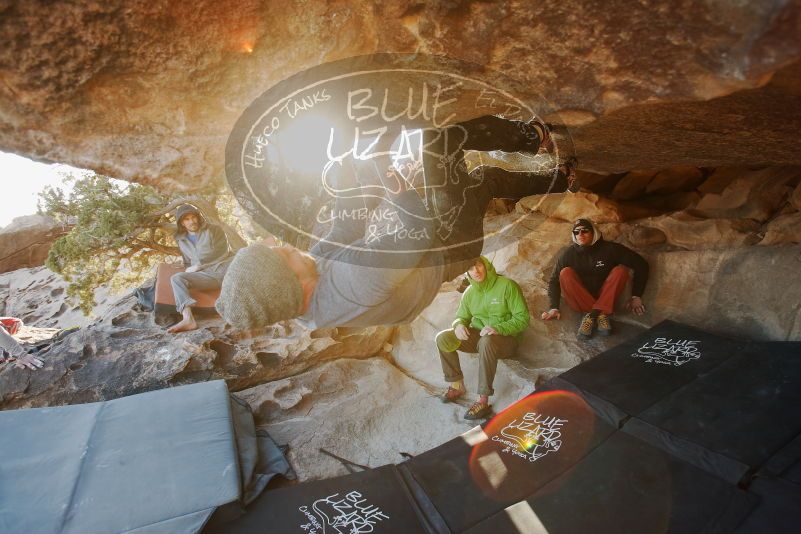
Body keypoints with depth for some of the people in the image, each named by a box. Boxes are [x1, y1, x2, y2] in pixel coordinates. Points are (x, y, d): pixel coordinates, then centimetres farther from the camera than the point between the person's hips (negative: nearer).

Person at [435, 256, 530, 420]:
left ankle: (483, 400, -33)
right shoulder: (469, 292, 3)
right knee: (443, 338, -17)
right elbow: (462, 317, 12)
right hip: (477, 335, 5)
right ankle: (457, 385, -4)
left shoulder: (507, 286, -13)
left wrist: (498, 329, -29)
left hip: (505, 338, -5)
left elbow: (522, 318, -14)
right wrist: (459, 325, -13)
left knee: (487, 342, -41)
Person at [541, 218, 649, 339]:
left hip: (606, 298, 1)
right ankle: (600, 314, -29)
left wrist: (636, 297, -5)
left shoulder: (609, 249, -9)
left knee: (620, 270, -22)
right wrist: (554, 307, -12)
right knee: (566, 273, -26)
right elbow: (554, 280, -2)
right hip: (580, 301, 0)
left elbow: (641, 264, -4)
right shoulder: (567, 253, -8)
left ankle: (592, 315, -29)